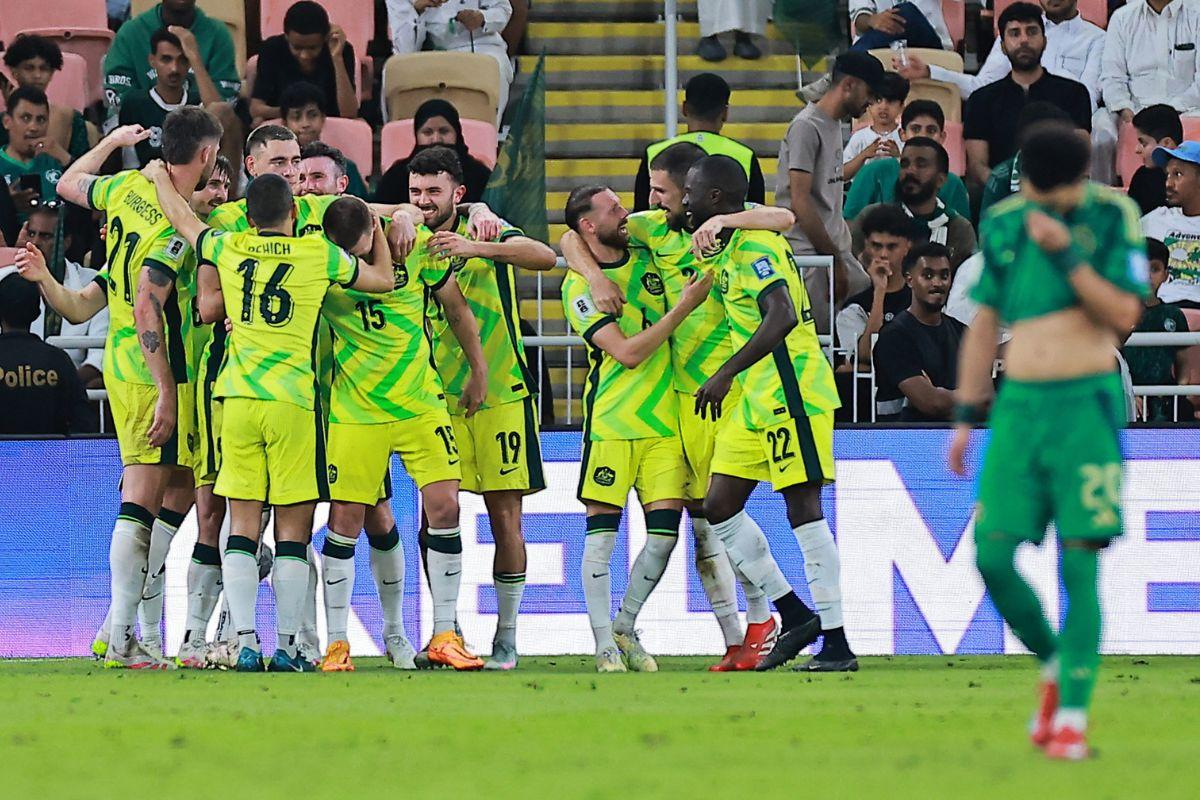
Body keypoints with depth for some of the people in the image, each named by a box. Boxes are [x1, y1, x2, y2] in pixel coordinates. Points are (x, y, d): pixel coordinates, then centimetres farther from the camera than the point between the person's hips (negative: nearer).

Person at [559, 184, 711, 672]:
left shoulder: (647, 258, 10)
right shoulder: (579, 287, -6)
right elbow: (627, 352, -15)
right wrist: (684, 307, -17)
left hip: (665, 421, 5)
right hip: (610, 422, -5)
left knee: (665, 532, -3)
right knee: (601, 531, -5)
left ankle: (625, 629, 14)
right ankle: (604, 646, -1)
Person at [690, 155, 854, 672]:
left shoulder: (754, 245, -15)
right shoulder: (729, 247, 16)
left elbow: (783, 317, -28)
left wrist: (727, 374, -31)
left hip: (790, 391, -10)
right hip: (756, 398, 10)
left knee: (802, 509, -9)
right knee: (720, 507, 7)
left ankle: (836, 643, -6)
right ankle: (796, 615, 11)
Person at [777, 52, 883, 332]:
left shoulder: (834, 124, 18)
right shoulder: (807, 127, -12)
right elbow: (800, 202, -17)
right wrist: (836, 261, -14)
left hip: (833, 248, 10)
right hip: (808, 254, -10)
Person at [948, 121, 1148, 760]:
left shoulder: (1113, 218, -2)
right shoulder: (1002, 225, 9)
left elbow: (1124, 316, -10)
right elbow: (984, 324, 15)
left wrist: (1068, 253, -18)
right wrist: (964, 418, 13)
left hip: (1087, 406, -4)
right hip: (1019, 406, 4)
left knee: (1079, 566, -8)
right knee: (993, 557, -5)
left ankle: (1073, 715, -5)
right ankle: (1053, 664, 20)